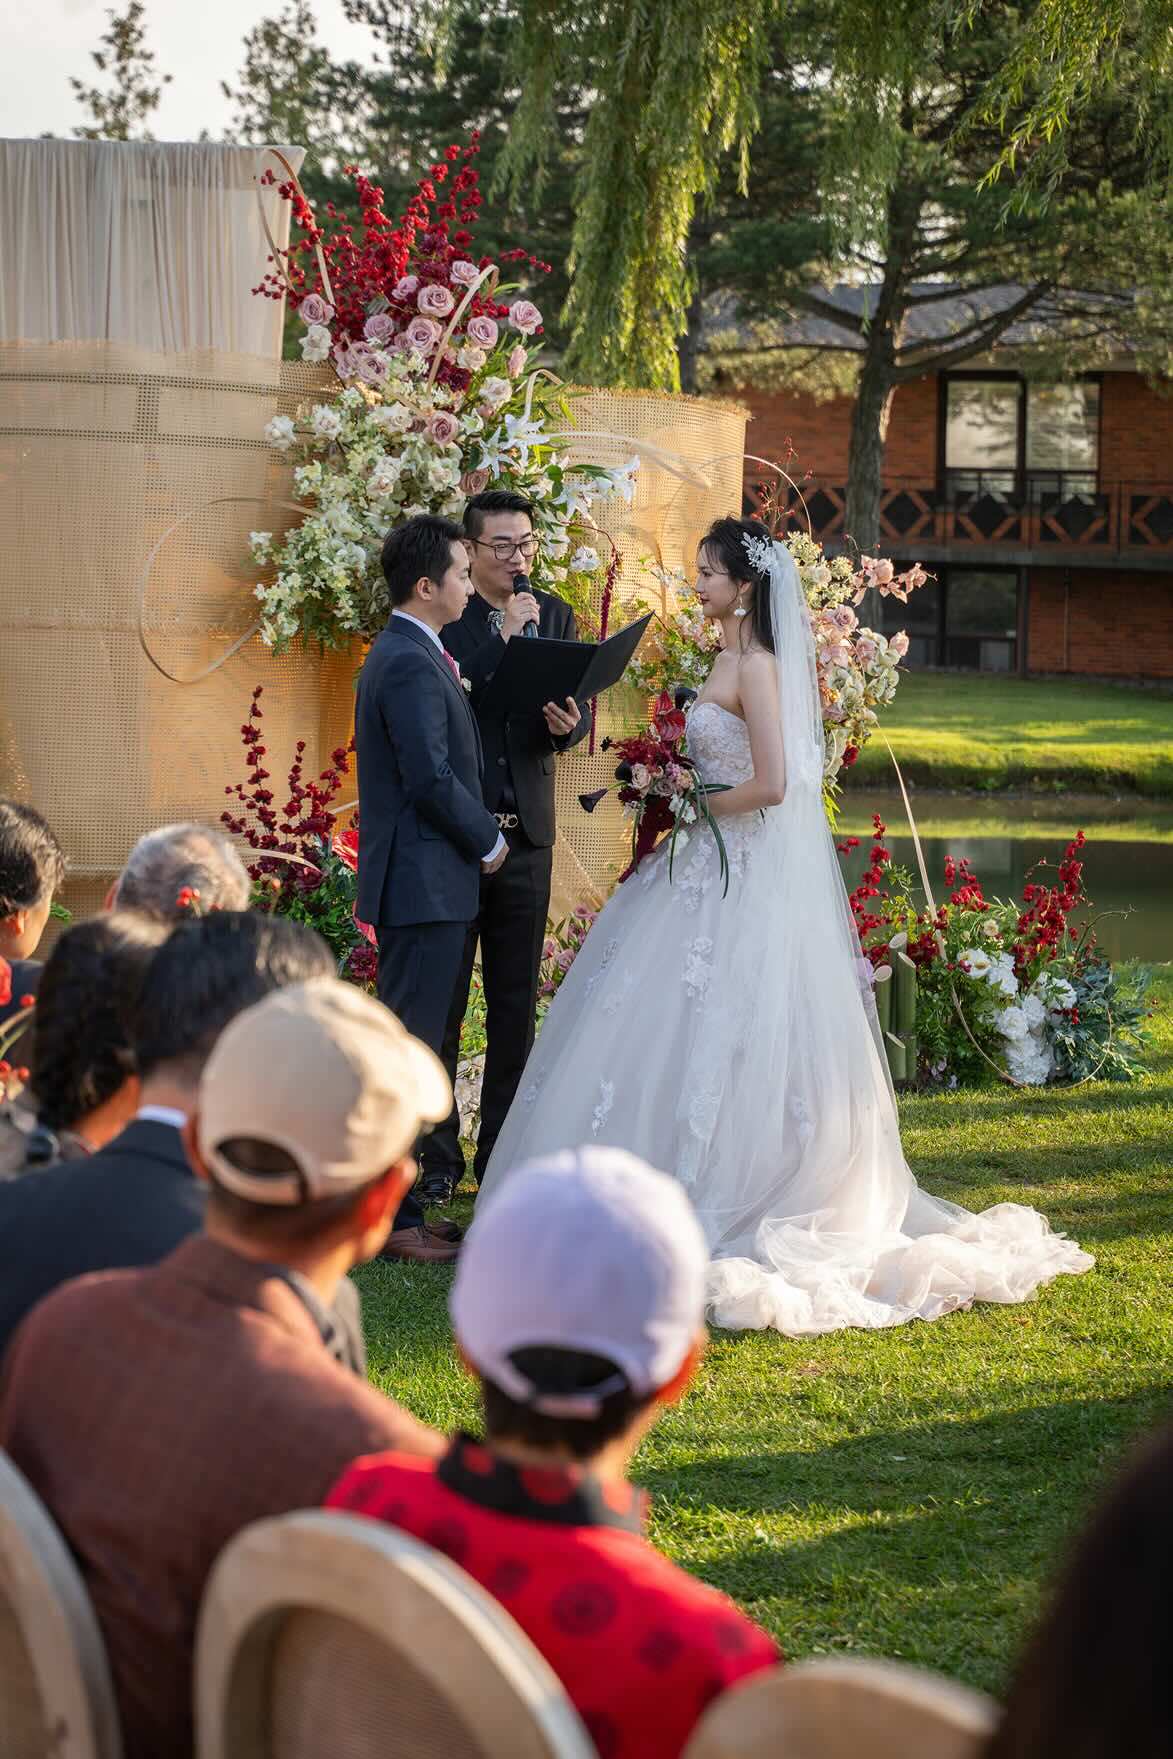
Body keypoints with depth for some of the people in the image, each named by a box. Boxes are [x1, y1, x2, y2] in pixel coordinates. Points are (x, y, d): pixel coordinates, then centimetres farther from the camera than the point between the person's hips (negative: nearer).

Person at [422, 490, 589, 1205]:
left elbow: (580, 717, 8)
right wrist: (503, 636, -18)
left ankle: (502, 1153, 16)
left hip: (527, 832, 4)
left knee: (516, 1004, 8)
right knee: (442, 1002, 2)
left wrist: (567, 724, -15)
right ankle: (436, 1155, 9)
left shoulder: (554, 617, 11)